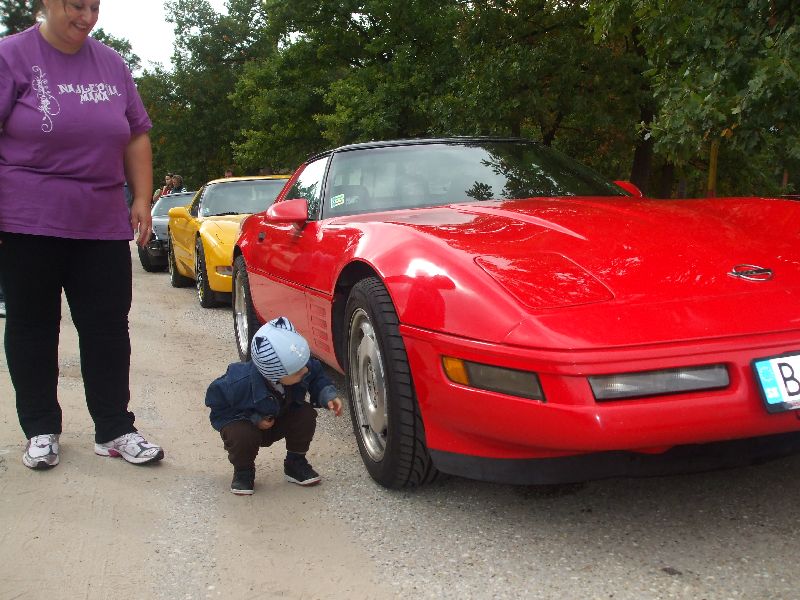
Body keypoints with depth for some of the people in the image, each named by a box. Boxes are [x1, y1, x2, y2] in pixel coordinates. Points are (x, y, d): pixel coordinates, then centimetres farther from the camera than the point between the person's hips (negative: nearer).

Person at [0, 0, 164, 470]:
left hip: (103, 225, 3)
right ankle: (41, 430, 18)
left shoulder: (112, 64, 10)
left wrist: (142, 200, 6)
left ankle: (115, 430, 12)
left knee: (109, 329, 3)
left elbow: (137, 137, 14)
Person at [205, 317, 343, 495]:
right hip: (244, 424, -4)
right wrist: (253, 418, -29)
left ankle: (295, 463, 1)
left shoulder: (305, 366, -27)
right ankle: (243, 471, -2)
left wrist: (327, 395, -24)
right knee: (243, 436, -36)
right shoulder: (241, 384, -39)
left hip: (281, 420, 4)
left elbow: (317, 376, -4)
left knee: (306, 415, -23)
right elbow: (217, 404, -21)